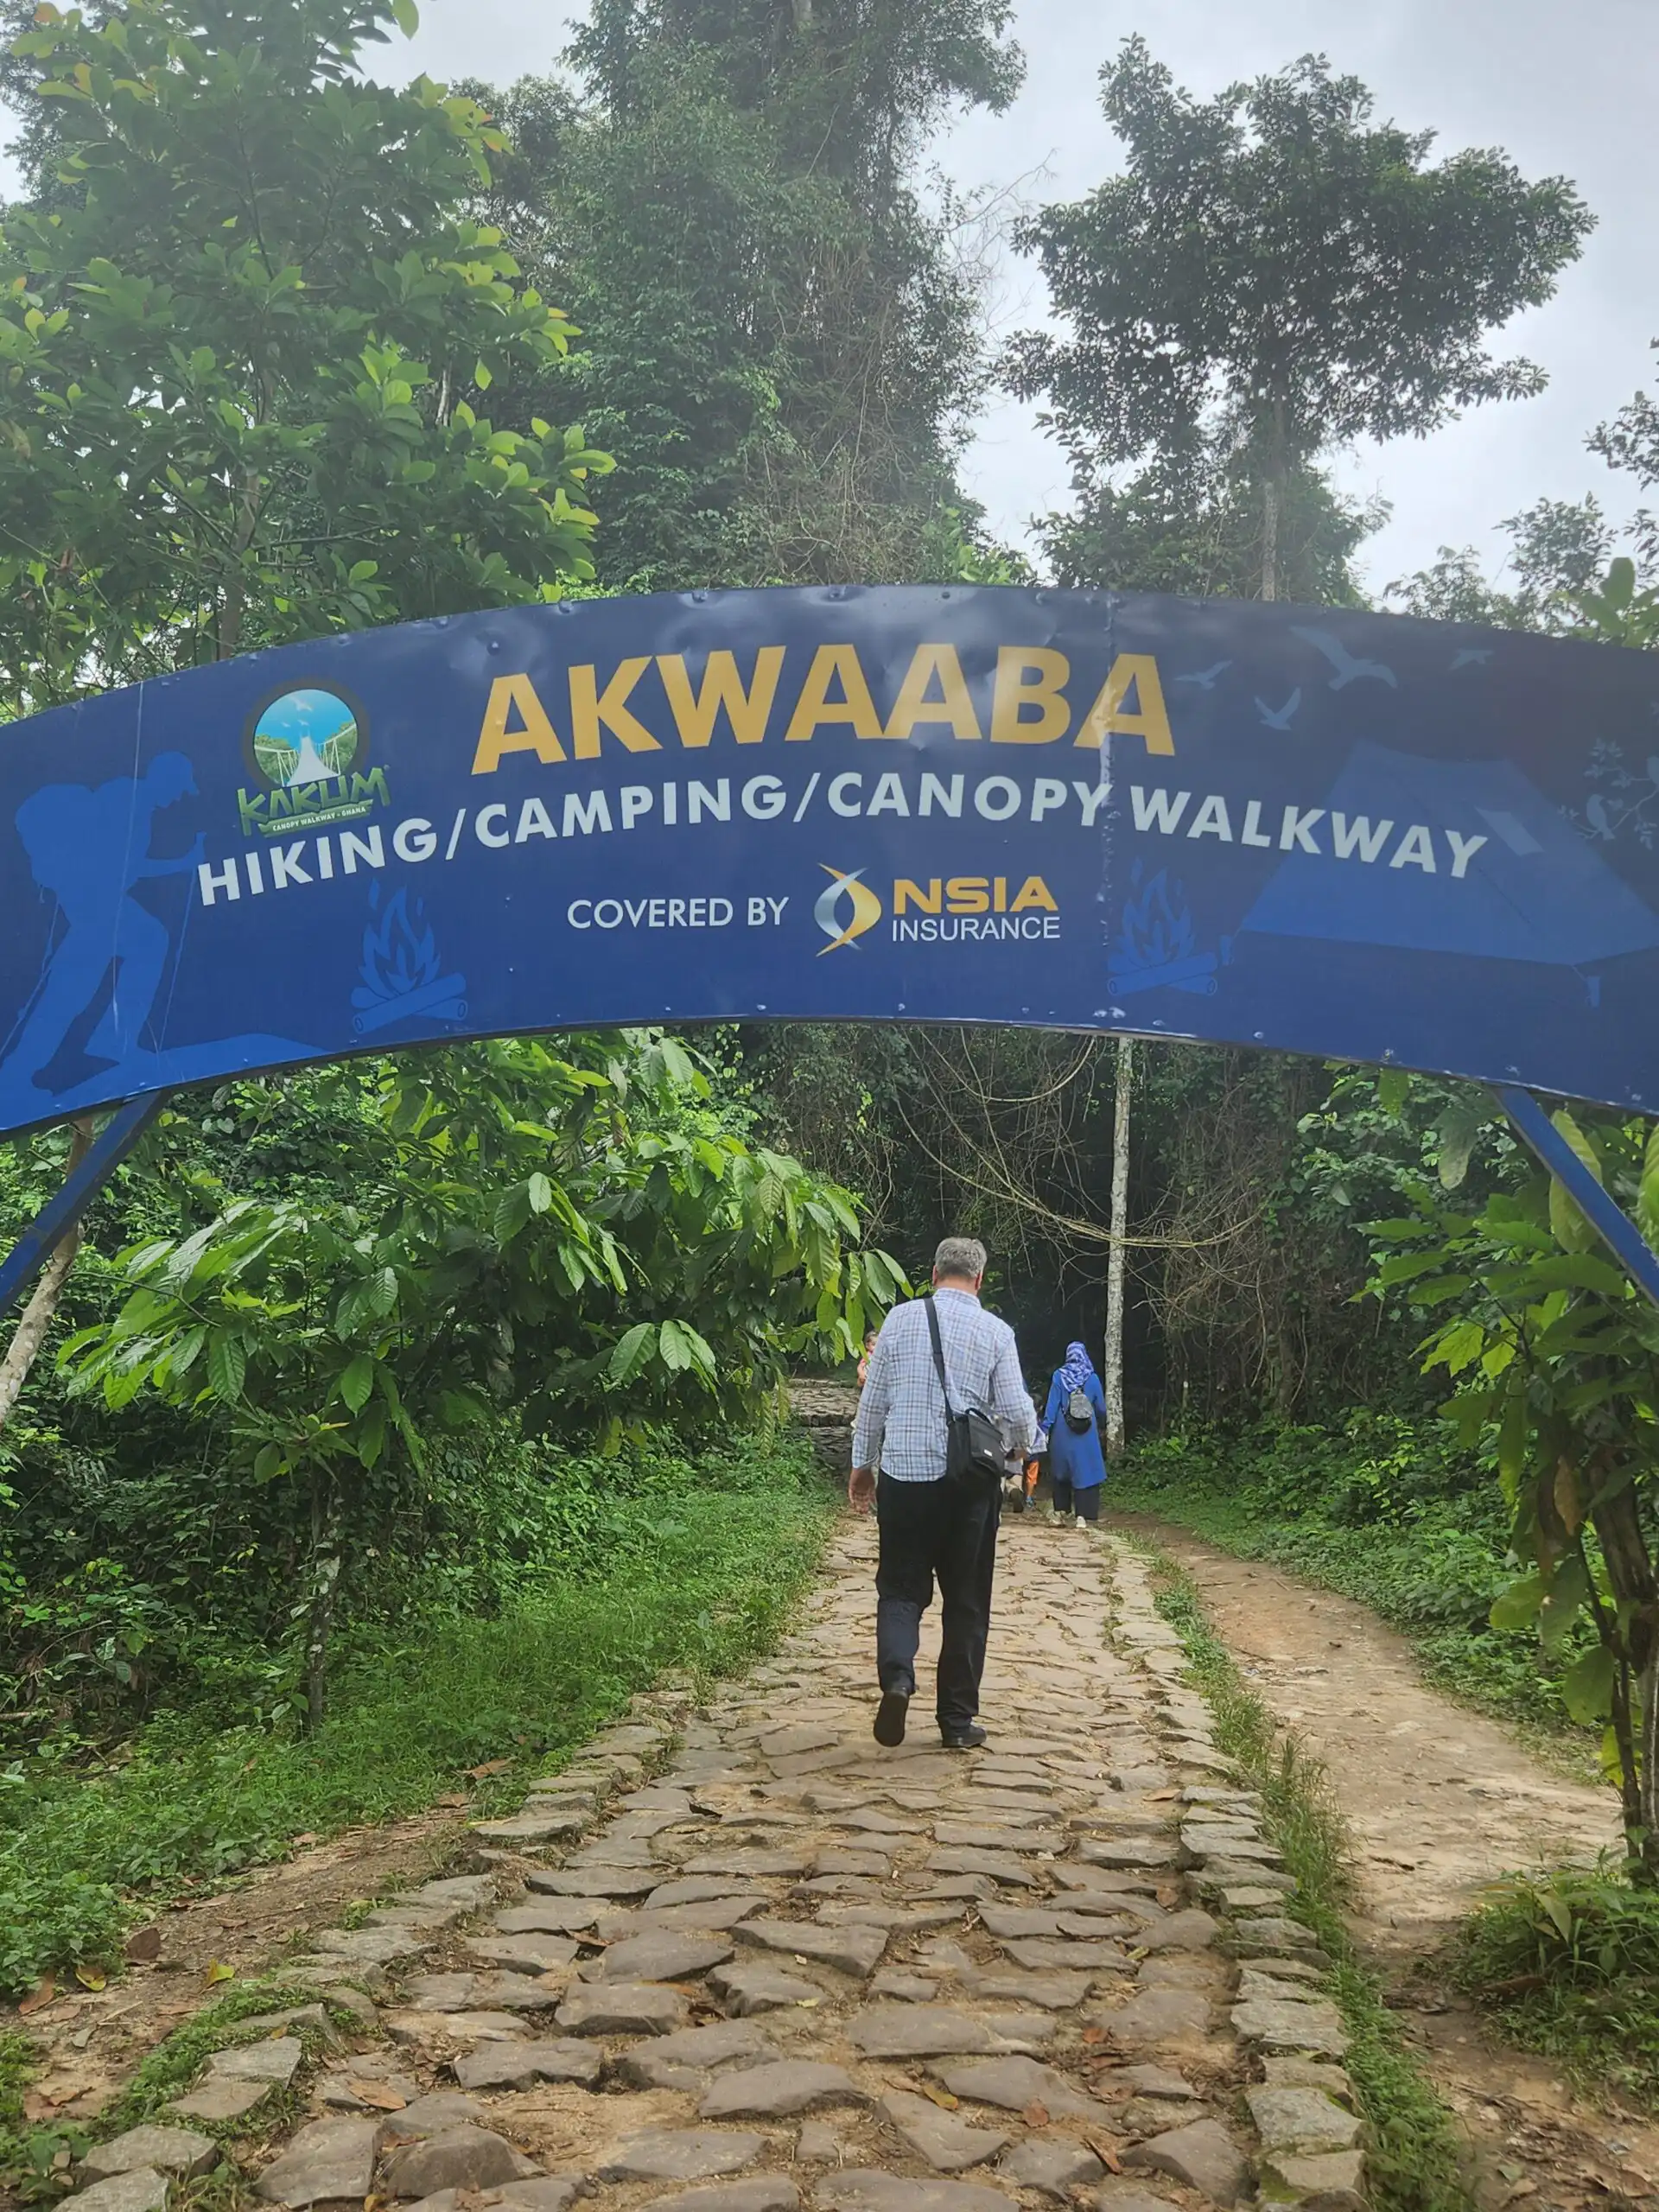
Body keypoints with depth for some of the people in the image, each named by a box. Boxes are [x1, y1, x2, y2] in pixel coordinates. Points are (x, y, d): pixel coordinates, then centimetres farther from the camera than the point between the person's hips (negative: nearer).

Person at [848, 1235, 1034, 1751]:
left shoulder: (900, 1319, 0)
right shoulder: (995, 1331, -2)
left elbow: (873, 1401, 3)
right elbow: (1015, 1411, -3)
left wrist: (863, 1464, 15)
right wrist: (1020, 1446, 20)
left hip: (904, 1475, 0)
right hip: (971, 1480, 0)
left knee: (900, 1588, 11)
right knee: (966, 1601, 10)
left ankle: (896, 1677, -15)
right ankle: (957, 1719, 15)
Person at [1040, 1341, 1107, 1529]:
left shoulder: (1059, 1376, -3)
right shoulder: (1092, 1378, -1)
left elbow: (1052, 1404, -6)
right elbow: (1101, 1408, 7)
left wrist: (1045, 1428, -4)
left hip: (1063, 1433, 0)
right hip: (1087, 1434, 0)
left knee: (1060, 1471, 16)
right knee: (1085, 1471, 1)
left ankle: (1062, 1510, 21)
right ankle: (1082, 1515, -8)